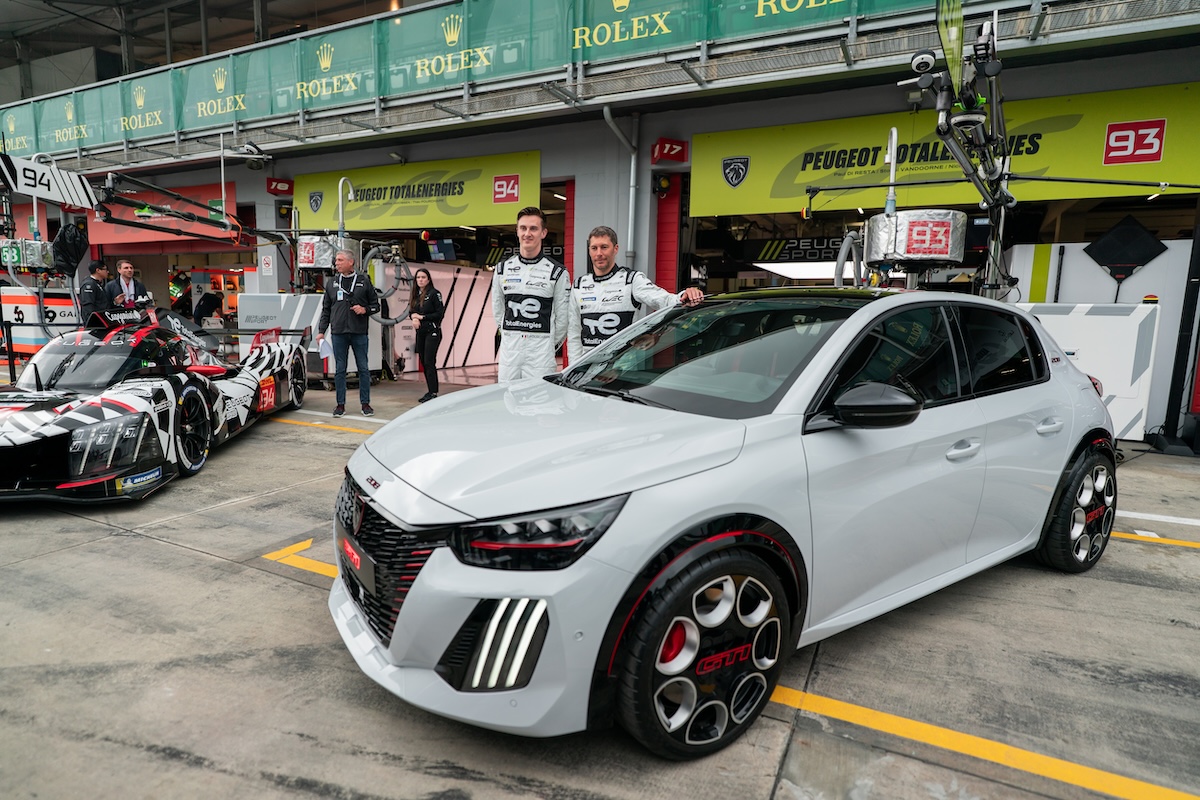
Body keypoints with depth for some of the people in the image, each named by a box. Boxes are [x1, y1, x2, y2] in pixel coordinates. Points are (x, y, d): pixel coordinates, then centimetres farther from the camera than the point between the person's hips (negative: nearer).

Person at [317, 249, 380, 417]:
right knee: (340, 370, 5)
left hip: (359, 332, -2)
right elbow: (326, 309, 14)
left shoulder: (364, 281, 5)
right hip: (338, 333, 2)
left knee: (363, 369, 2)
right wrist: (321, 331, 8)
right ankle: (340, 404, 13)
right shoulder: (331, 282, 11)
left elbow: (376, 304, 10)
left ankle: (365, 403, 12)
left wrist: (365, 309, -10)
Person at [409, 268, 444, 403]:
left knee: (429, 362, -11)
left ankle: (433, 393, -7)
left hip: (432, 332, -7)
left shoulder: (434, 293, -7)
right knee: (423, 362, 8)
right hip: (420, 332, 7)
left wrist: (422, 317, -11)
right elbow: (411, 312, 15)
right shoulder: (416, 295, 13)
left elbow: (440, 313, -12)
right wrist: (414, 317, -8)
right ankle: (430, 391, 16)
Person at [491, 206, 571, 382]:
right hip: (509, 349, 4)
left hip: (541, 350, -3)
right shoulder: (502, 269, 10)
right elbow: (497, 310, 16)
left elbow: (563, 317, 1)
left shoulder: (558, 272, -1)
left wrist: (551, 347, 5)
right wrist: (510, 337, 13)